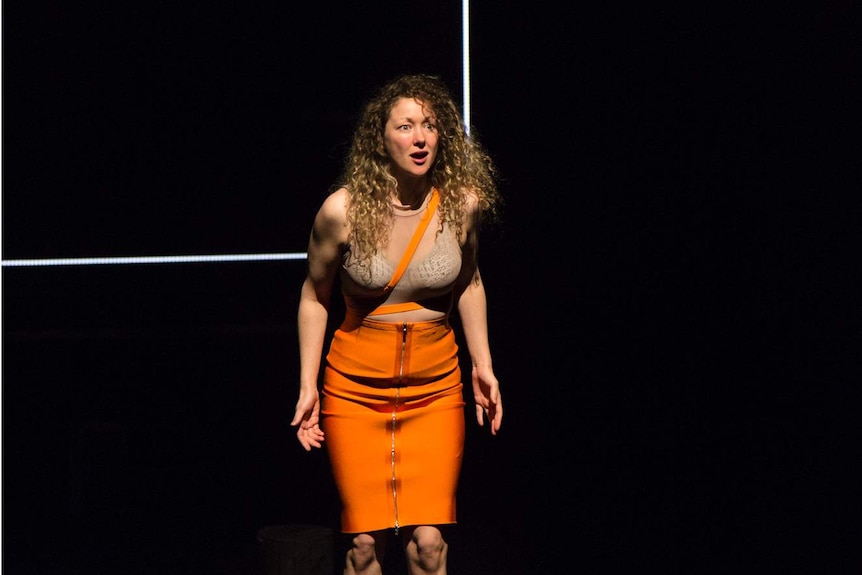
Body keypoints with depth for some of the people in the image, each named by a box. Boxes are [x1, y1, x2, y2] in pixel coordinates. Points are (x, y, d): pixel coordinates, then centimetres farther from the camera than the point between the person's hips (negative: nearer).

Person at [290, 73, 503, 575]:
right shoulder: (343, 209, -12)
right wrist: (307, 387, 1)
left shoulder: (462, 203, -6)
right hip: (355, 389, -1)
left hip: (436, 389, 1)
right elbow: (314, 296, 2)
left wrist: (484, 366, 11)